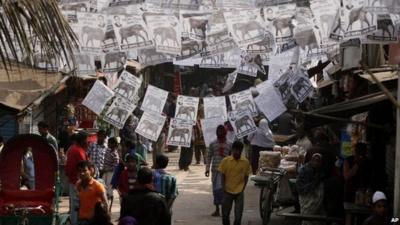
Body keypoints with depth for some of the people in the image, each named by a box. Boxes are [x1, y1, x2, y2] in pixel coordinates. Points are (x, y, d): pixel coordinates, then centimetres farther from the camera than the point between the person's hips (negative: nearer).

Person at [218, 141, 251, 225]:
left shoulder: (245, 162, -4)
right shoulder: (225, 160, -6)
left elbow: (246, 176, 4)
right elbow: (223, 176, 0)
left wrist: (243, 189, -4)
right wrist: (224, 189, -6)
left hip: (239, 192, 0)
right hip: (228, 191, 0)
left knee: (238, 215, 1)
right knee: (225, 213, 7)